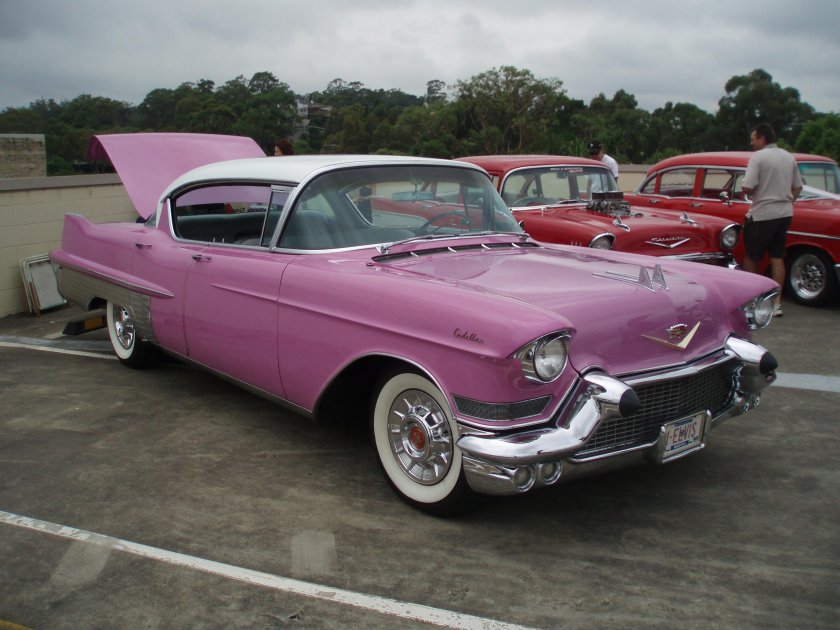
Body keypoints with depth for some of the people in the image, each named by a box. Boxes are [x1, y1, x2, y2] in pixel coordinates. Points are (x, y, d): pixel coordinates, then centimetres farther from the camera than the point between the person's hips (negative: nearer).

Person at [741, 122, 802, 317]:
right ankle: (776, 303, 7)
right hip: (785, 214, 7)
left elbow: (747, 188, -19)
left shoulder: (758, 157, -13)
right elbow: (798, 187, 15)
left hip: (762, 215, -7)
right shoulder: (789, 157, 10)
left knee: (751, 257, 7)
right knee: (777, 258, 8)